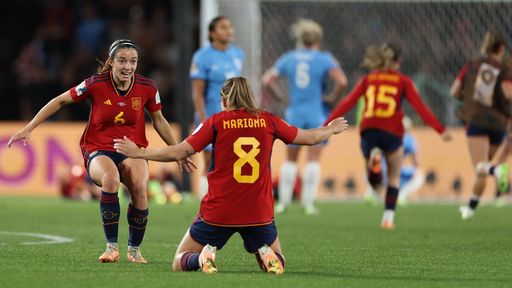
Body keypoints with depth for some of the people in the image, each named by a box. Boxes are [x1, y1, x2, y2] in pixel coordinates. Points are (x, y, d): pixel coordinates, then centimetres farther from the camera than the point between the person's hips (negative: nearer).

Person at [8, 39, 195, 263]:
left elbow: (159, 121, 13)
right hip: (98, 150, -2)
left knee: (139, 186, -31)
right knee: (110, 179, -37)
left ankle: (134, 249, -10)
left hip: (132, 150, 2)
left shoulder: (147, 88, -4)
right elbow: (60, 101, -2)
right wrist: (28, 129, -4)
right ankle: (112, 247, -26)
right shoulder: (96, 85, -12)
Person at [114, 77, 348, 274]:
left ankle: (203, 257, -20)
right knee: (276, 263, 23)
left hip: (218, 213, -1)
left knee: (179, 263, 14)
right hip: (259, 212, 2)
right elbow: (309, 138, 18)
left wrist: (138, 153, 5)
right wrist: (331, 130, 39)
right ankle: (266, 255, -12)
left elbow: (179, 152, -6)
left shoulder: (216, 122, -1)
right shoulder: (268, 121, 6)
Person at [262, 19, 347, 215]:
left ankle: (284, 200, 10)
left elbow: (267, 81, 1)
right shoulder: (324, 59, -5)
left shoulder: (288, 59, 5)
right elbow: (342, 81, -18)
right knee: (313, 160, 1)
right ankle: (308, 202, -1)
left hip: (294, 113, 3)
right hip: (317, 114, -3)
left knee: (290, 160, 12)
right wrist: (333, 97, -4)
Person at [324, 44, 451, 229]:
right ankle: (389, 216, 8)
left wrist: (326, 125, 9)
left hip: (368, 130, 1)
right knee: (394, 177, 17)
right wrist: (440, 130, -1)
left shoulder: (368, 79, 16)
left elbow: (347, 102, 9)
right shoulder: (403, 81, 11)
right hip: (392, 131, -1)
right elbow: (420, 107, 1)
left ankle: (373, 161, -14)